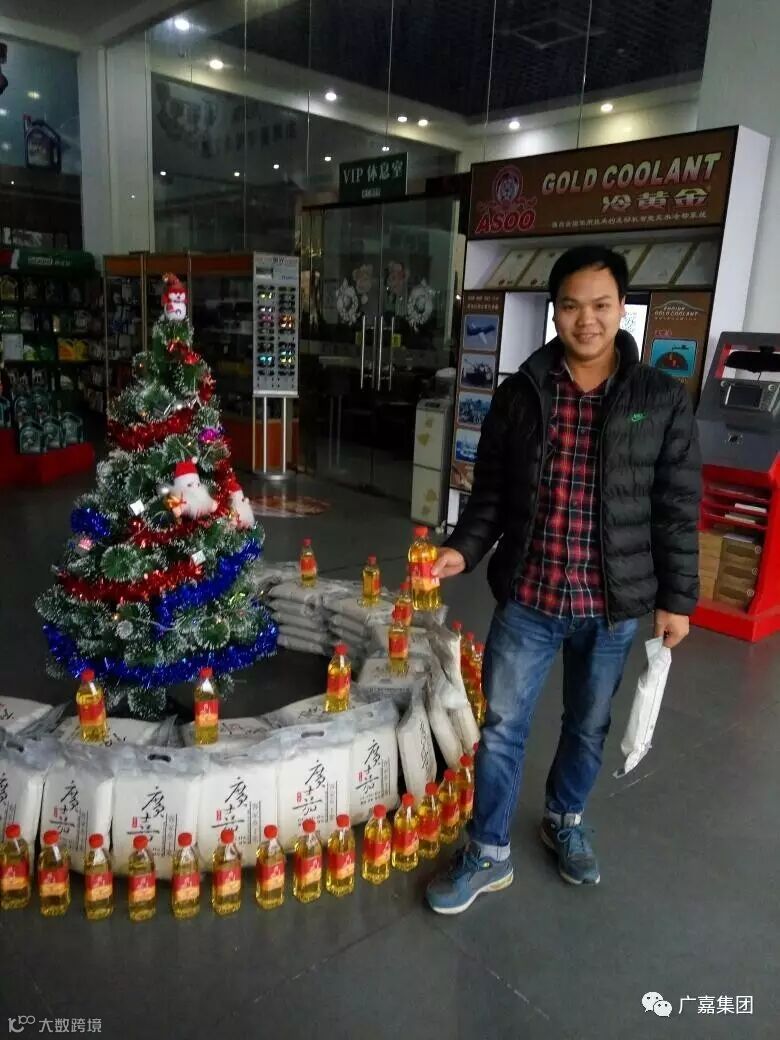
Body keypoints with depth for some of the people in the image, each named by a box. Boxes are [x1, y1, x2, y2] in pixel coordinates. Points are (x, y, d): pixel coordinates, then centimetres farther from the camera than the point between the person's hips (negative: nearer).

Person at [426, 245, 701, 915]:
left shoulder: (663, 400, -4)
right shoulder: (520, 395, -2)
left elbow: (677, 508, -2)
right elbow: (491, 492, 4)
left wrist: (677, 597, -2)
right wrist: (464, 549, -11)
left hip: (613, 606, 0)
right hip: (528, 599, 0)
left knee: (589, 725, 19)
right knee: (502, 727, 8)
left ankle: (566, 822, 46)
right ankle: (489, 854, 28)